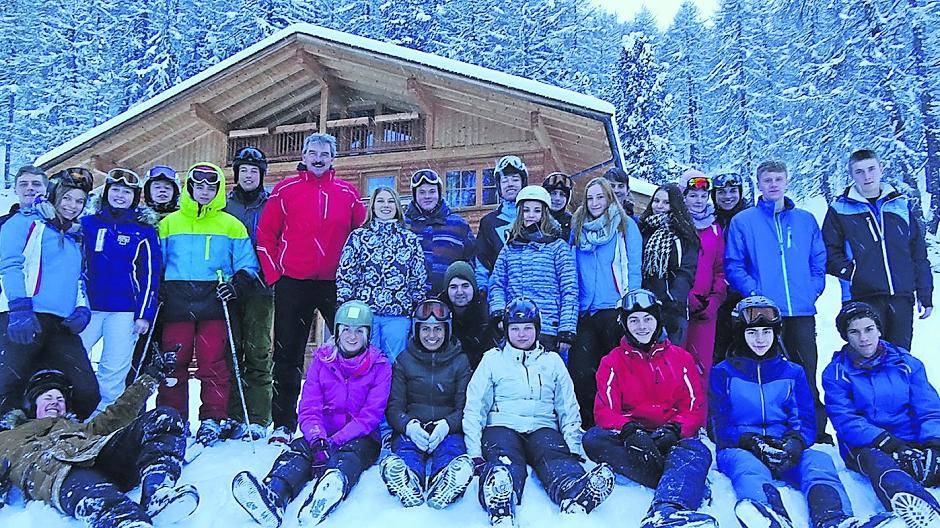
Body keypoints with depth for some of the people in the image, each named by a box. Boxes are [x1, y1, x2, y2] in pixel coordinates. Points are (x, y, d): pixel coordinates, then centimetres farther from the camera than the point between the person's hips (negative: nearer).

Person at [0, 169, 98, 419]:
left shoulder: (76, 236, 26)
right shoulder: (26, 221, 6)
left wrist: (82, 310, 6)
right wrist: (20, 310, -20)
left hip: (62, 324, 6)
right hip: (23, 319, -6)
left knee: (88, 392, -3)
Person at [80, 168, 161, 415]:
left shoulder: (144, 230, 4)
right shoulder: (88, 223, 9)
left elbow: (151, 274, 2)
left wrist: (144, 314, -3)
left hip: (124, 311, -2)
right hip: (87, 307, 2)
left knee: (115, 370, 0)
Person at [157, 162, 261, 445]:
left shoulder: (231, 225, 12)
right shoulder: (169, 223, 16)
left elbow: (248, 265, 11)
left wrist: (236, 285, -7)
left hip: (214, 303, -1)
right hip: (177, 302, 2)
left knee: (213, 362, -5)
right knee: (174, 362, 1)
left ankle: (212, 420, 3)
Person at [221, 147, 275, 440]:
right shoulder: (225, 205, 14)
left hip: (259, 289, -3)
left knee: (258, 354, -3)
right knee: (230, 352, 4)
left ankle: (258, 420, 0)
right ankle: (233, 417, 10)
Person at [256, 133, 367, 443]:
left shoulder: (348, 193, 7)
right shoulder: (285, 190, 4)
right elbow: (265, 234, 5)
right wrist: (273, 274, -2)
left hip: (335, 284, 1)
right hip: (292, 284, 0)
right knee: (287, 354, 5)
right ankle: (283, 423, 16)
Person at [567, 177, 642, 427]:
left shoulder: (625, 225, 3)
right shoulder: (577, 228, 14)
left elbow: (634, 269, -1)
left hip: (615, 310, -3)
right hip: (585, 311, 4)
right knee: (580, 371, -1)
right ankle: (586, 424, 11)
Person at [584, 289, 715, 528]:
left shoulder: (680, 358, 15)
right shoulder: (612, 362, 13)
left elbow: (695, 409, 8)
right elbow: (605, 412, 1)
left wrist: (673, 429, -15)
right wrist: (630, 430, -21)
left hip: (673, 439, 0)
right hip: (630, 440, 0)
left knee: (697, 451, -34)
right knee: (592, 438, -31)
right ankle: (684, 484, -37)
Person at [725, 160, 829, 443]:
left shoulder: (806, 220, 14)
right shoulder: (742, 221, 6)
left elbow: (819, 261, 15)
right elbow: (733, 266, 1)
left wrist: (812, 290, 0)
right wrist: (755, 292, -11)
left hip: (802, 312, 2)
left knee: (807, 374, 3)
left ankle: (817, 430, 12)